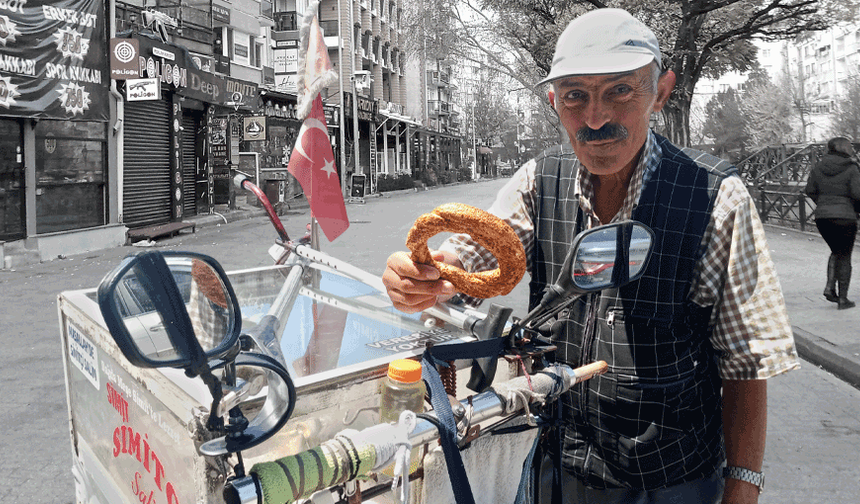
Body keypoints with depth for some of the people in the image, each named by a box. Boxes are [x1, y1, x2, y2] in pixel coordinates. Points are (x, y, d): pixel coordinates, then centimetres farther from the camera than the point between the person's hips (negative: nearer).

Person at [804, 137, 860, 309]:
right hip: (844, 216, -4)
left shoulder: (818, 167, 5)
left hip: (822, 216, 4)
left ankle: (830, 287, 7)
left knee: (836, 251, 22)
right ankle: (842, 298, 9)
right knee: (844, 256, 6)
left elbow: (810, 190, 7)